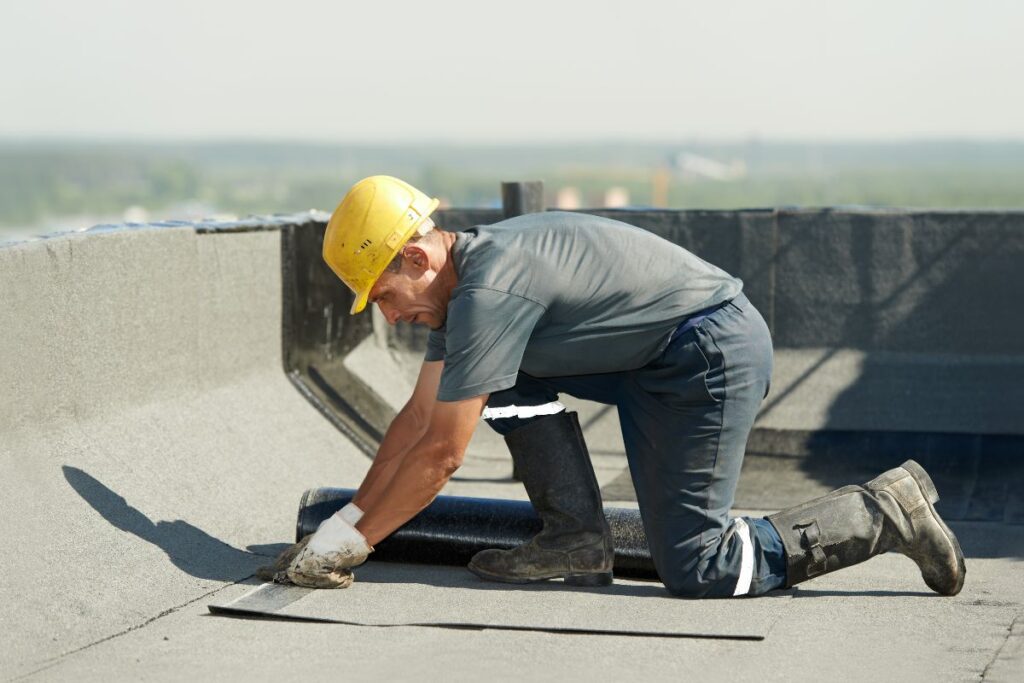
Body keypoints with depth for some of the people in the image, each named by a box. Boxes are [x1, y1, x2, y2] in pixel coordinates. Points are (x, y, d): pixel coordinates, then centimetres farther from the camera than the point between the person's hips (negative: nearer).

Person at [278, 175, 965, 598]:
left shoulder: (489, 292, -21)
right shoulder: (464, 275, 9)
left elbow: (441, 453, -18)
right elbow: (418, 417, 14)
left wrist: (353, 541, -10)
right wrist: (347, 518, 12)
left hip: (715, 354, -10)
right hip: (656, 361, 10)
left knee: (696, 570, -8)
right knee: (512, 376, 7)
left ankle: (885, 513, -2)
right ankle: (578, 540, 8)